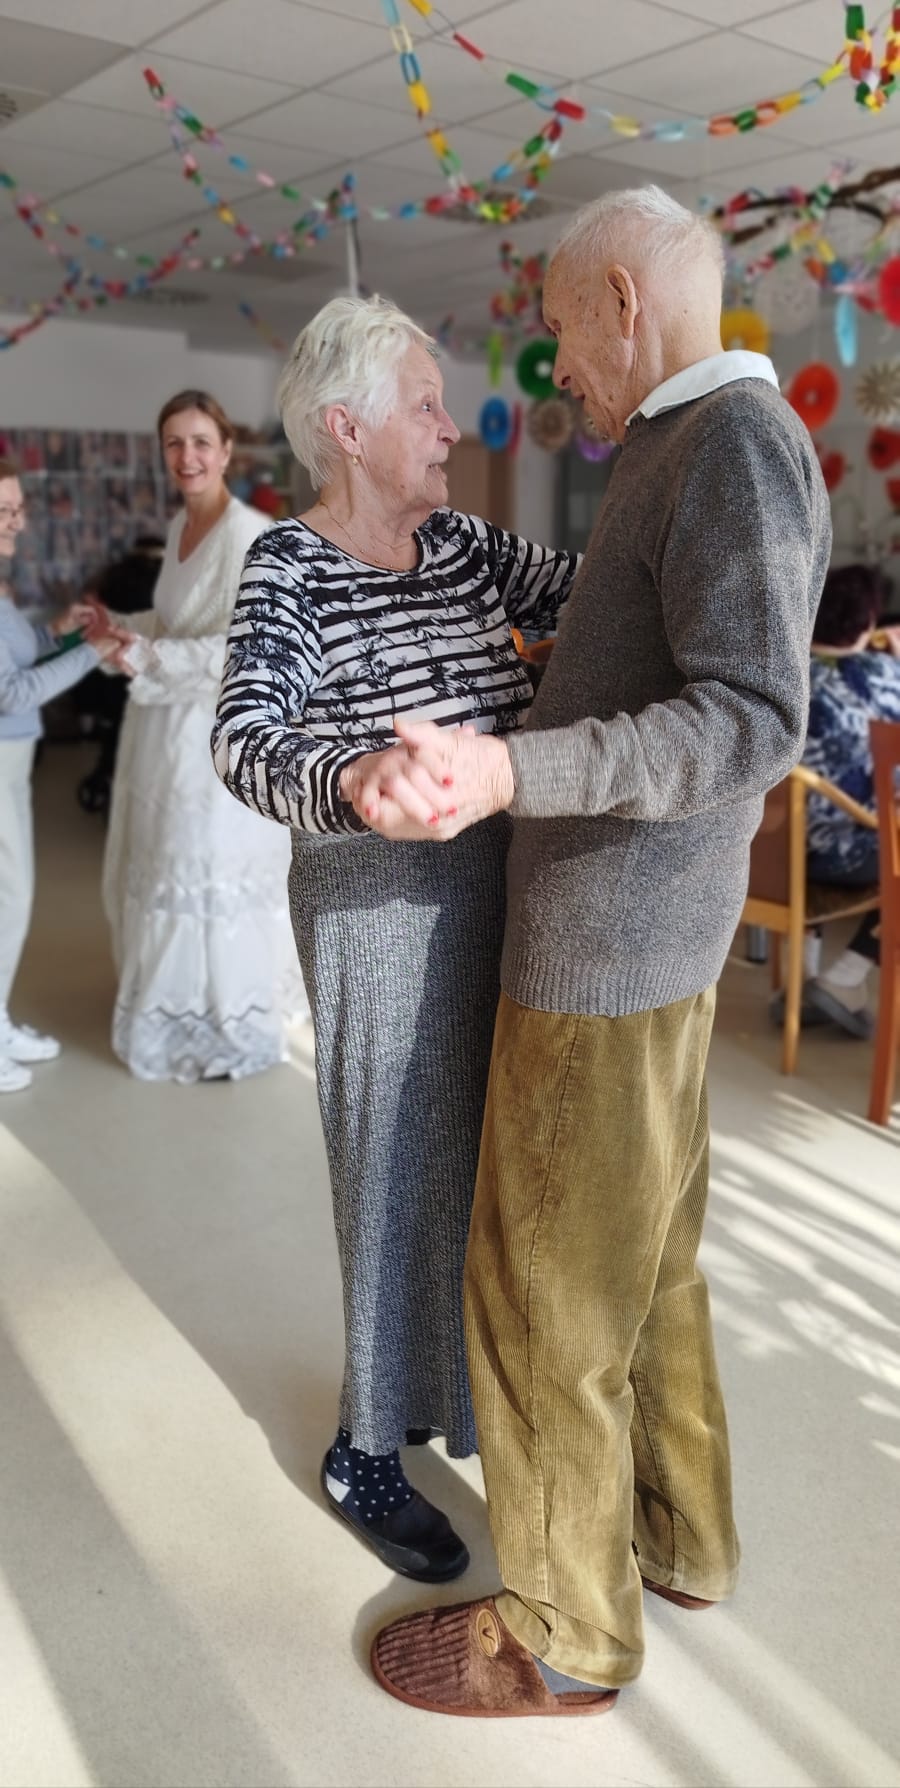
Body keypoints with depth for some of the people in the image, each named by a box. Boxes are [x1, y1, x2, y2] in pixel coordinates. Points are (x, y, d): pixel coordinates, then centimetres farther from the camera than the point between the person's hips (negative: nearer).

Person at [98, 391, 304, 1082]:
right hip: (171, 727, 9)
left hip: (220, 732, -9)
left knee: (215, 875, 1)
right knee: (169, 870, 17)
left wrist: (144, 658, -20)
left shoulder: (249, 537, -16)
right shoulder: (182, 526, 11)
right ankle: (185, 1010, 33)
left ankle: (233, 1028, 17)